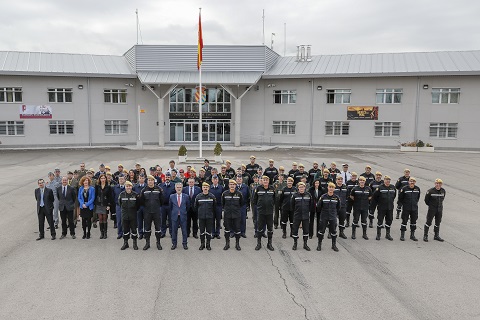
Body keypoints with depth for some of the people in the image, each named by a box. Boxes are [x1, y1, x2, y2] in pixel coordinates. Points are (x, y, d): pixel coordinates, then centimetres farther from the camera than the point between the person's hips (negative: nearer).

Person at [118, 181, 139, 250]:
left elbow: (138, 204, 4)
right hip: (124, 215, 2)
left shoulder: (135, 194, -6)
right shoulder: (122, 194, -2)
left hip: (133, 215, -1)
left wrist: (134, 210, 4)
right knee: (125, 229, 9)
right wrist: (123, 209, 10)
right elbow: (119, 203, 11)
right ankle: (125, 243, 21)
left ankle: (135, 243, 14)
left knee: (134, 229, 3)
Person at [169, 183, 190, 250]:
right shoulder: (172, 196, 2)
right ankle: (174, 244, 18)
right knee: (174, 231, 7)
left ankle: (184, 244, 17)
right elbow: (170, 207, 12)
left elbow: (188, 206, 11)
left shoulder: (186, 196, 0)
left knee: (184, 231, 5)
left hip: (183, 216, 0)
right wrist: (172, 213, 12)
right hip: (174, 216, 1)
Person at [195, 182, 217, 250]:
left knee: (209, 231, 5)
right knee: (202, 231, 7)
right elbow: (195, 206, 10)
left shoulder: (212, 196, -3)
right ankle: (202, 244, 18)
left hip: (209, 217, 0)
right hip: (201, 217, 1)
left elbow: (214, 206, 8)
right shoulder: (198, 197, -2)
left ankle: (208, 244, 16)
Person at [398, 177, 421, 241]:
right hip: (406, 209, -4)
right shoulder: (404, 189, -11)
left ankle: (412, 235, 23)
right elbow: (400, 198, -2)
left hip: (414, 208, 4)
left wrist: (415, 203, 14)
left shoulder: (417, 189, 1)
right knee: (404, 221, 1)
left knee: (413, 221, 11)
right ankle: (402, 235, 10)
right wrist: (404, 204, 3)